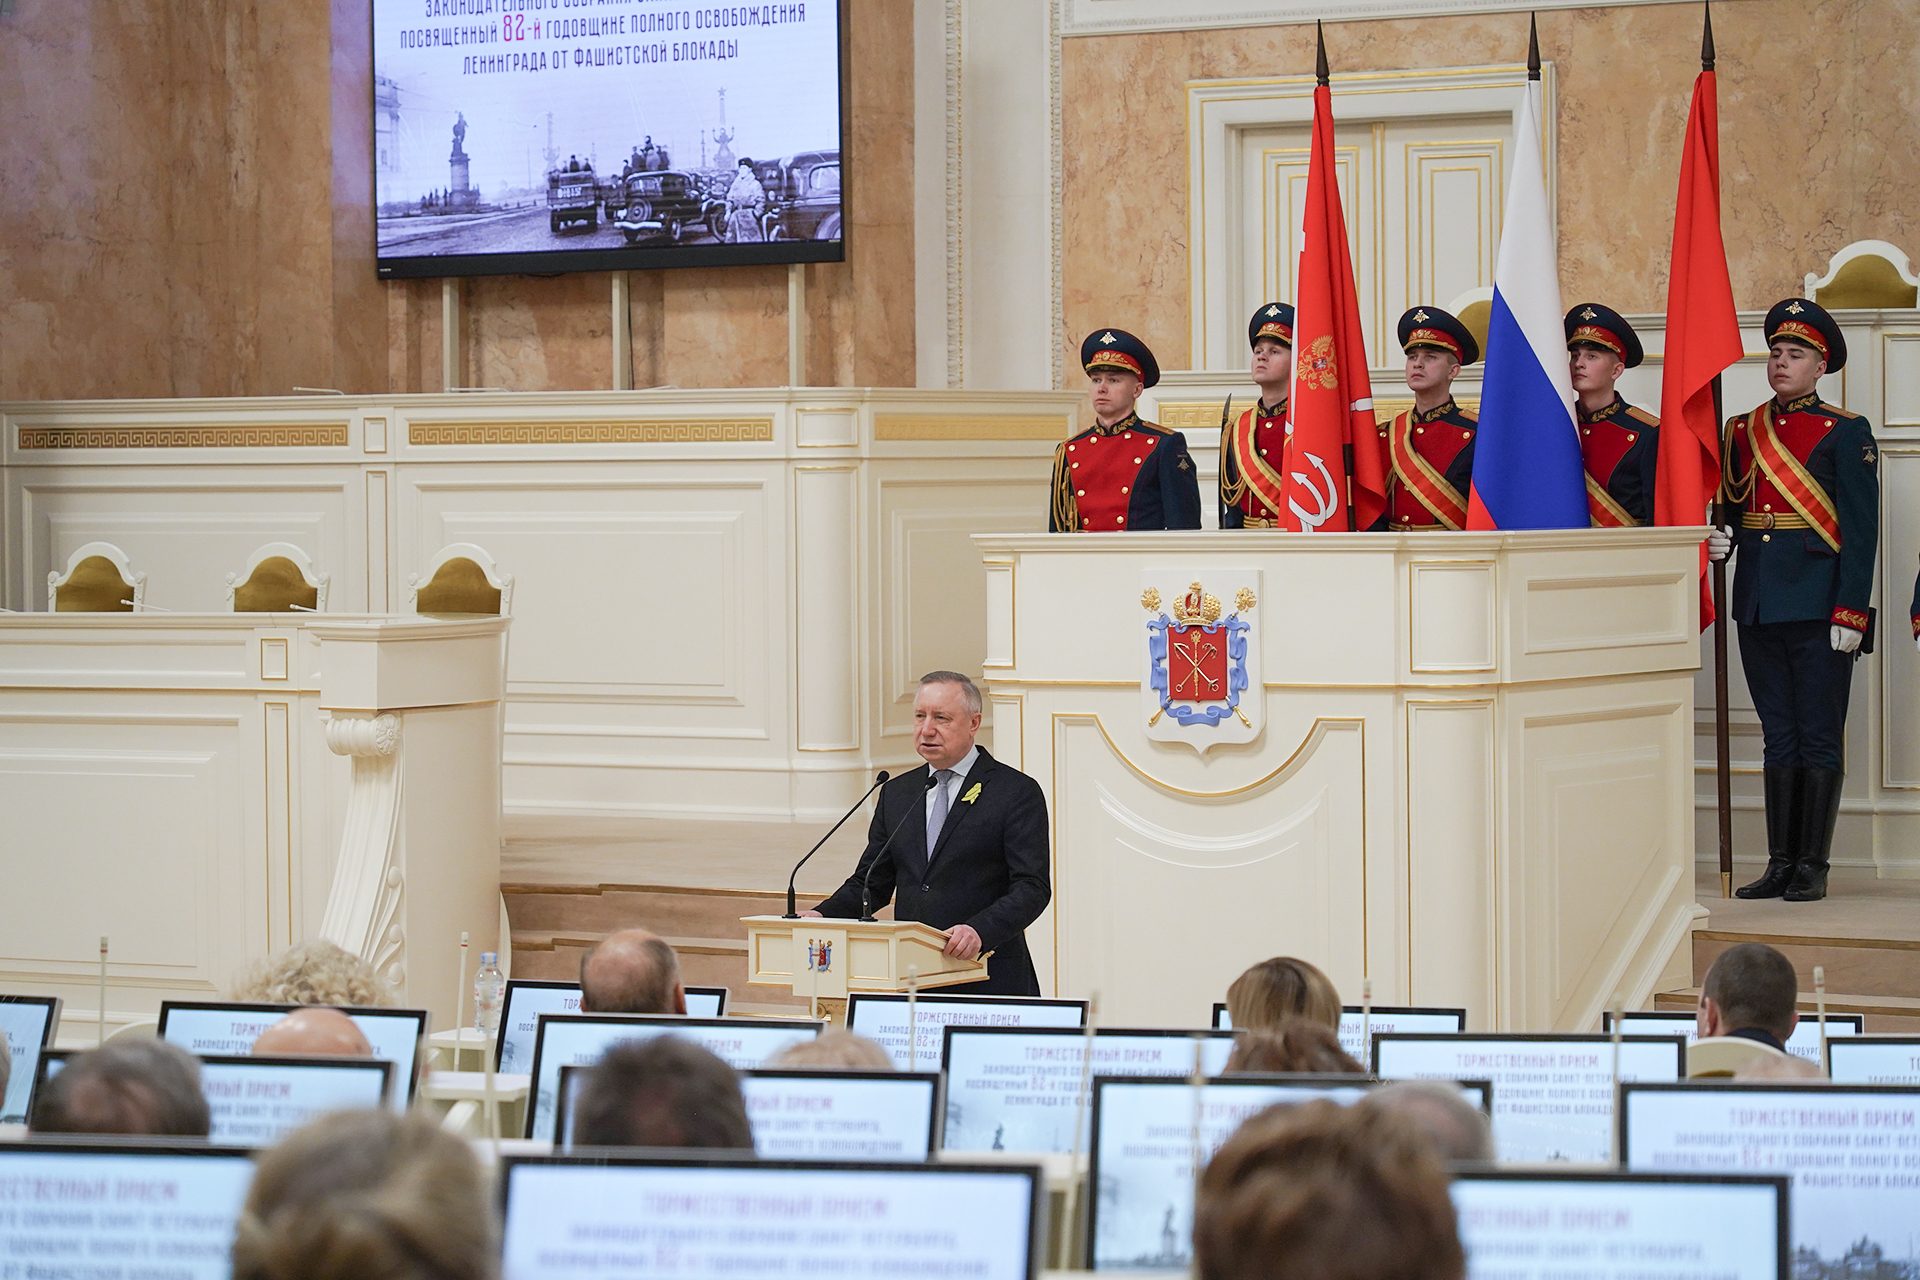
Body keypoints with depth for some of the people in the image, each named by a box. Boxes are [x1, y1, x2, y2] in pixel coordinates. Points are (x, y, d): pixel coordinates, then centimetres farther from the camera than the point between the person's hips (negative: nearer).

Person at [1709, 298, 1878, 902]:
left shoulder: (1845, 433, -3)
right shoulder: (1742, 431, 12)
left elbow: (1861, 529, -7)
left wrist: (1851, 613, -14)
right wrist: (1721, 541, -4)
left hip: (1817, 606, -5)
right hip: (1758, 603, 5)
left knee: (1819, 736, 0)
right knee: (1778, 737, 9)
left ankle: (1812, 867, 4)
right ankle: (1780, 864, 13)